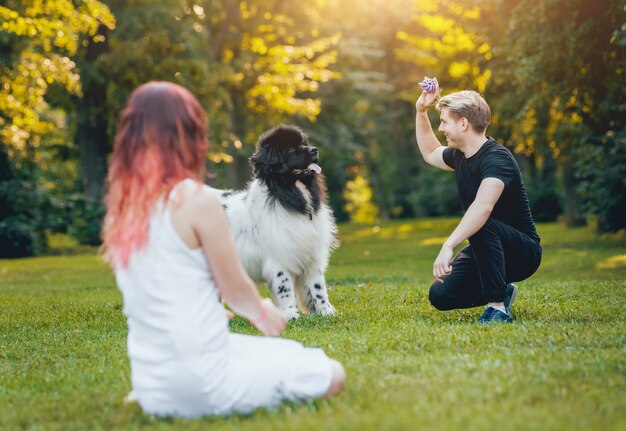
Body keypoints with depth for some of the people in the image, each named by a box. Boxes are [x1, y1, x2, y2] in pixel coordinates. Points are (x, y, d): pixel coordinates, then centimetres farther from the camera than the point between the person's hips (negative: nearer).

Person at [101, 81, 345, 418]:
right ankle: (220, 403, 0)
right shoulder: (197, 200, -15)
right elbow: (236, 290, -7)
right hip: (204, 383, -7)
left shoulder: (121, 210, 5)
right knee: (331, 375, 9)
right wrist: (264, 315, 16)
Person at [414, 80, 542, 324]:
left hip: (522, 252, -8)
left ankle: (498, 307, -28)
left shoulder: (497, 158, -25)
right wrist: (421, 111, 17)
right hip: (487, 251, 8)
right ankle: (501, 292, 15)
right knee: (440, 295, -11)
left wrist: (448, 246, -53)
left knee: (481, 226, -38)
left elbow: (483, 207, -44)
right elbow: (430, 153, 28)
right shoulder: (460, 156, 4)